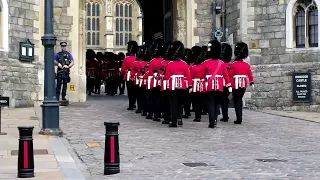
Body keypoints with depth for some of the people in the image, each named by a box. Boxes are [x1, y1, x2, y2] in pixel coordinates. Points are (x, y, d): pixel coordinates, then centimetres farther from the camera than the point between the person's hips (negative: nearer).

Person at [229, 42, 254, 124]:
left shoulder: (234, 64, -9)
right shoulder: (247, 65, 3)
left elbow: (230, 75, -6)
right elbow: (250, 74, 5)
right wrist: (251, 83, 13)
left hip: (236, 84, -5)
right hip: (244, 85, 5)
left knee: (236, 101, -1)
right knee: (240, 100, 19)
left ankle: (239, 118, -9)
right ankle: (240, 117, 25)